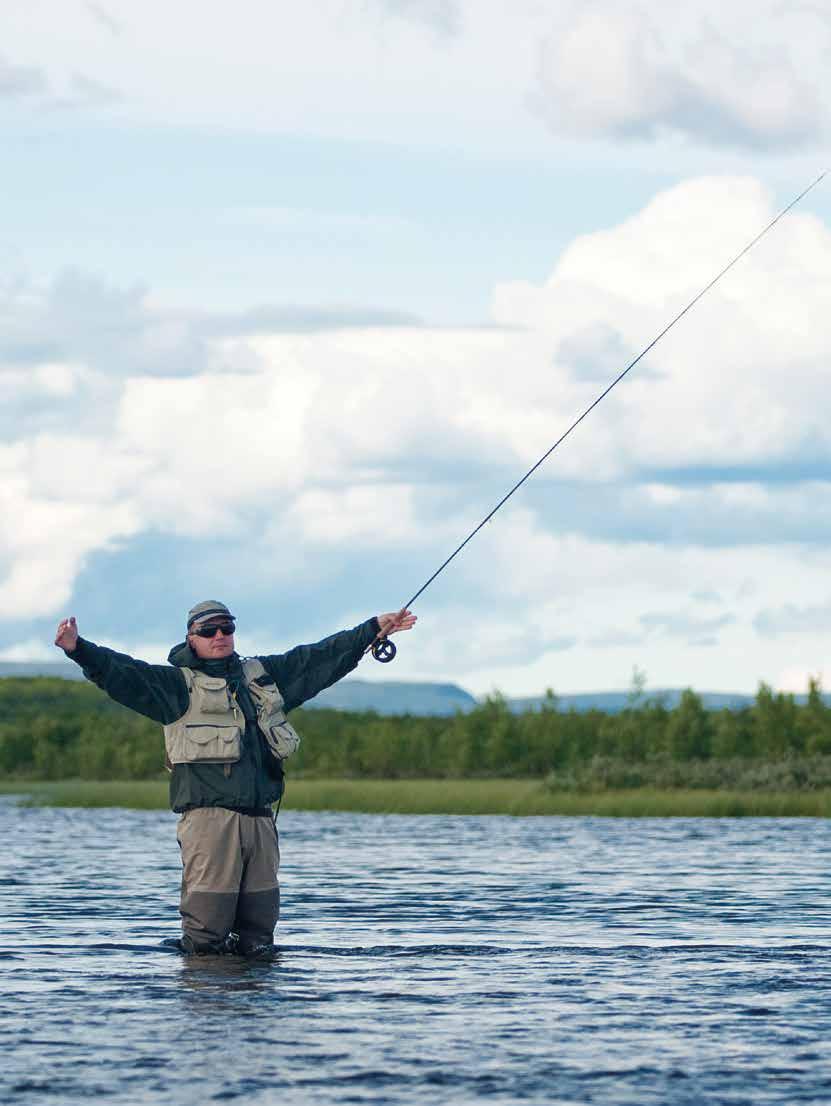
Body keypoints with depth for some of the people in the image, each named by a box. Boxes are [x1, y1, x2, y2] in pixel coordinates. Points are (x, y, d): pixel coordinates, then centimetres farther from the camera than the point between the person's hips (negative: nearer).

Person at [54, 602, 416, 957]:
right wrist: (78, 649, -24)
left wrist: (373, 630, 36)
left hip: (260, 818, 5)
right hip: (208, 817, -5)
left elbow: (318, 659, 31)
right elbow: (124, 673, -7)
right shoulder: (177, 683, 6)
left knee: (259, 939, 5)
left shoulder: (264, 674, 23)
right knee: (206, 940, -9)